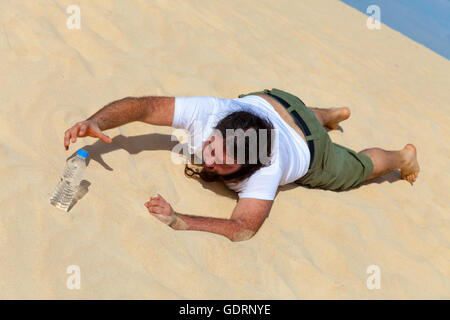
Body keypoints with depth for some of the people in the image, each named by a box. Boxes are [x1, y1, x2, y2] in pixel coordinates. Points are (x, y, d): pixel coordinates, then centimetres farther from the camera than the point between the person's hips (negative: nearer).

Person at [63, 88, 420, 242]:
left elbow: (243, 228, -56)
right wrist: (95, 122, -61)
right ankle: (333, 115, 73)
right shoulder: (205, 112, -43)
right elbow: (143, 105, -44)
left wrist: (179, 221, -67)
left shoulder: (266, 170, -52)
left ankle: (403, 156, 59)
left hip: (307, 150, -4)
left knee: (357, 168, 28)